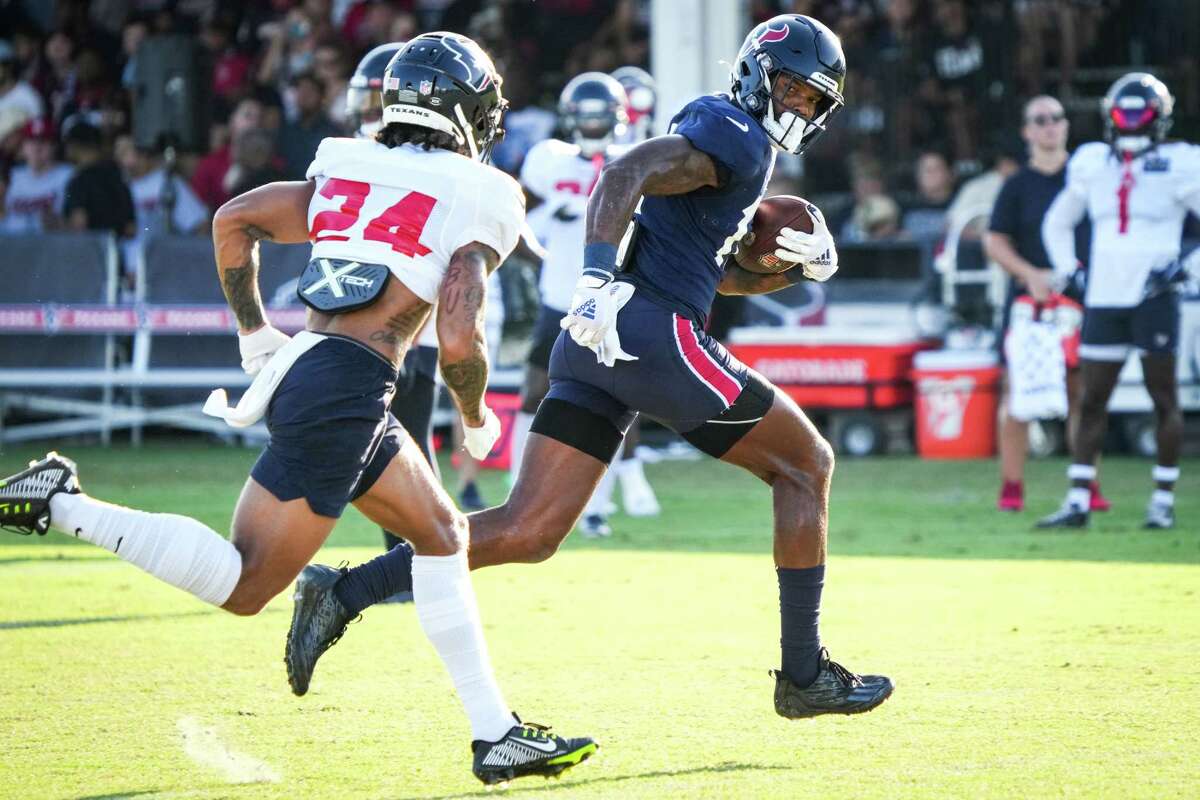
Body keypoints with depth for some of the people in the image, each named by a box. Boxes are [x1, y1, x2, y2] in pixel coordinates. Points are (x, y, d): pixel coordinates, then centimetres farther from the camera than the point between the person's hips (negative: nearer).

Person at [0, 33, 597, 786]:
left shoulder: (348, 174, 16)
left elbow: (233, 220, 12)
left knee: (441, 533, 18)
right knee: (245, 586, -3)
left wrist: (256, 337, 22)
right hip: (345, 389, -9)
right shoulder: (476, 202, -3)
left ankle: (495, 732, 19)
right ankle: (62, 505, -9)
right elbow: (459, 340, -13)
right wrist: (477, 417, 7)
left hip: (301, 365, 9)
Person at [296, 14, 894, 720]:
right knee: (807, 465, 8)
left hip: (597, 343, 9)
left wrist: (801, 264, 18)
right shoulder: (738, 135, -3)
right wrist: (598, 280, -29)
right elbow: (624, 176, -18)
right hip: (652, 329, -9)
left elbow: (721, 273, 34)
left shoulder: (741, 146, 27)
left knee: (527, 532, 2)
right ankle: (805, 675, 9)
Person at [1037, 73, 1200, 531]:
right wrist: (1067, 271, 12)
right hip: (1103, 299, 4)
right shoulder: (1092, 165, 10)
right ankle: (1077, 502, 3)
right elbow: (1057, 223, 23)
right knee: (1091, 401, 2)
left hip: (1154, 299, -4)